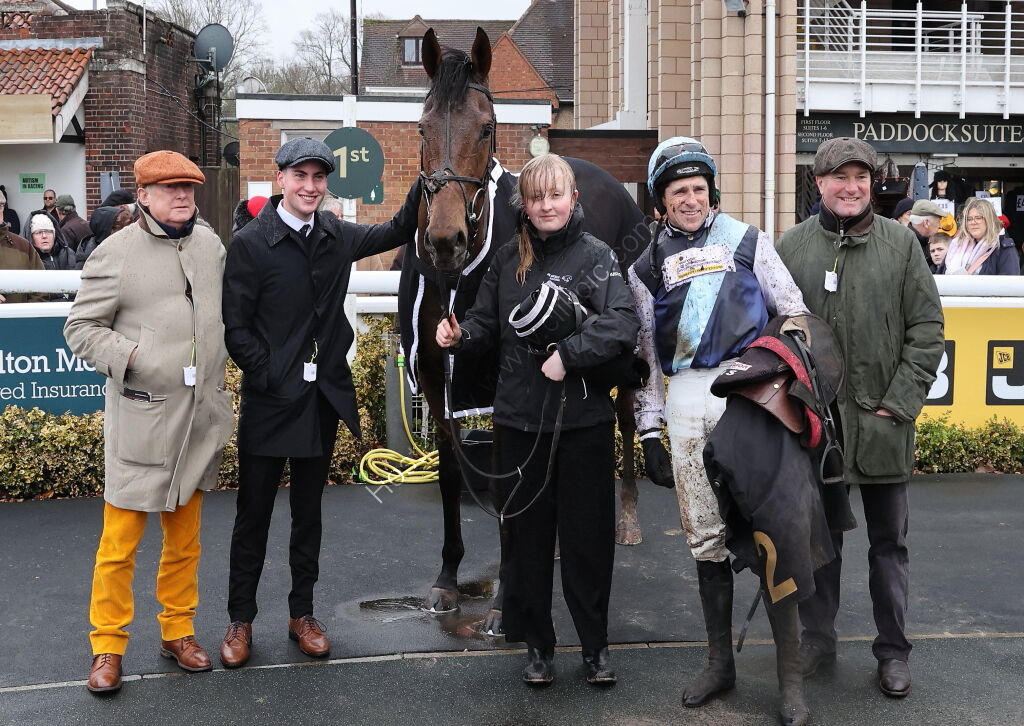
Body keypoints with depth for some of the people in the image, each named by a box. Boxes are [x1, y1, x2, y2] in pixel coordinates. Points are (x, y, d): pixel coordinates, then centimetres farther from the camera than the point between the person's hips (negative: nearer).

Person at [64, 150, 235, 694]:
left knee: (185, 536, 15)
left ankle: (177, 631, 29)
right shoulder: (116, 253, -7)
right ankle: (108, 645, 12)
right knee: (120, 538, -1)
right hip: (141, 417, -5)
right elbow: (80, 327, -5)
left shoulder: (211, 245, 8)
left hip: (201, 415, 5)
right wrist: (128, 355, -19)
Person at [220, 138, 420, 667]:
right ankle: (240, 620, 19)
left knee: (308, 513, 15)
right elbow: (235, 326, -10)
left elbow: (397, 232, 18)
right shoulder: (250, 243, -10)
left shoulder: (336, 237, 5)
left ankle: (302, 614, 27)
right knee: (253, 514, 6)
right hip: (268, 400, -4)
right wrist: (270, 379, -14)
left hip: (322, 397, 5)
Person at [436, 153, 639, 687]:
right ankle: (537, 644, 24)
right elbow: (488, 324, 12)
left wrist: (568, 354, -23)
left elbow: (623, 323, -17)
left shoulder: (596, 256, -4)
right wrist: (461, 334, -8)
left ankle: (595, 644, 22)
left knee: (588, 533, 6)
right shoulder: (508, 259, 7)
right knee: (528, 533, 10)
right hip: (520, 418, 3)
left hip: (583, 419, -3)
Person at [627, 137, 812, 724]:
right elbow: (647, 355, 17)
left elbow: (794, 311, 10)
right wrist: (650, 431, 12)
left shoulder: (746, 240, 10)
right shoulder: (647, 267, 16)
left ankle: (790, 676, 1)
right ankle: (721, 663, 21)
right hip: (685, 399, 3)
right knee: (707, 539, 7)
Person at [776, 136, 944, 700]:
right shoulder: (793, 246, 2)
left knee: (889, 540, 10)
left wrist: (901, 400, -8)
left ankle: (893, 650, 21)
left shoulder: (901, 243, -1)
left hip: (883, 420, -1)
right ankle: (816, 639, 27)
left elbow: (927, 328, -2)